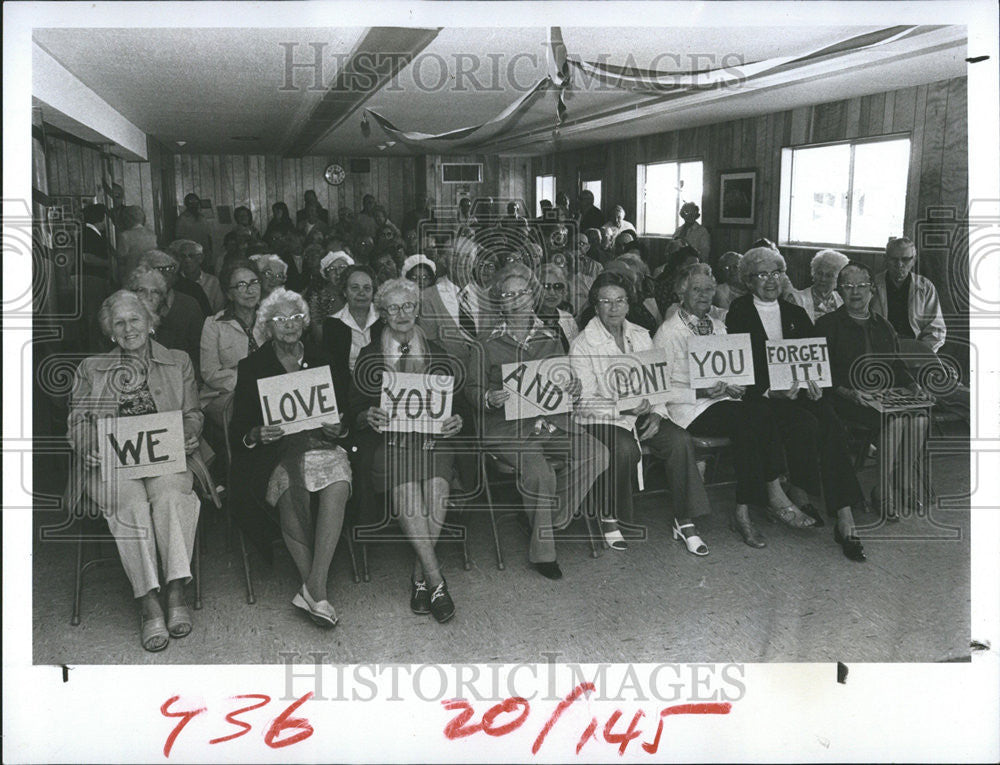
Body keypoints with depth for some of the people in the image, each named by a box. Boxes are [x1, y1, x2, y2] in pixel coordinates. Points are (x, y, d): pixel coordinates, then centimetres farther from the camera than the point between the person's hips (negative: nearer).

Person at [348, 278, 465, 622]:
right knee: (408, 492, -31)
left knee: (437, 489, -30)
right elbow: (354, 411, 10)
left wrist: (456, 420, -7)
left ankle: (420, 579, -19)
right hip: (387, 441, -1)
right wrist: (369, 416, -13)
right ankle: (436, 582, -27)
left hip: (431, 440, 1)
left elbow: (457, 404, 16)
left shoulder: (437, 354, 17)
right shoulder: (368, 356, 14)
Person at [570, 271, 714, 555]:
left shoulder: (641, 337, 11)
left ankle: (684, 521, -12)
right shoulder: (582, 345, -5)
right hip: (602, 419, -5)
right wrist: (623, 408, -24)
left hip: (642, 414, 5)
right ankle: (609, 518, -12)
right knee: (625, 448, -35)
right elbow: (584, 402, -10)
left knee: (680, 439, -21)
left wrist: (656, 412, -9)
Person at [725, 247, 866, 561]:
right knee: (806, 424, -31)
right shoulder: (738, 314, 5)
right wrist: (770, 391, -18)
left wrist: (812, 380, -6)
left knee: (833, 427, -24)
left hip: (800, 390, 4)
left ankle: (845, 520, -28)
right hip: (761, 394, -3)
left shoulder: (796, 313, 21)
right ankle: (800, 497, -12)